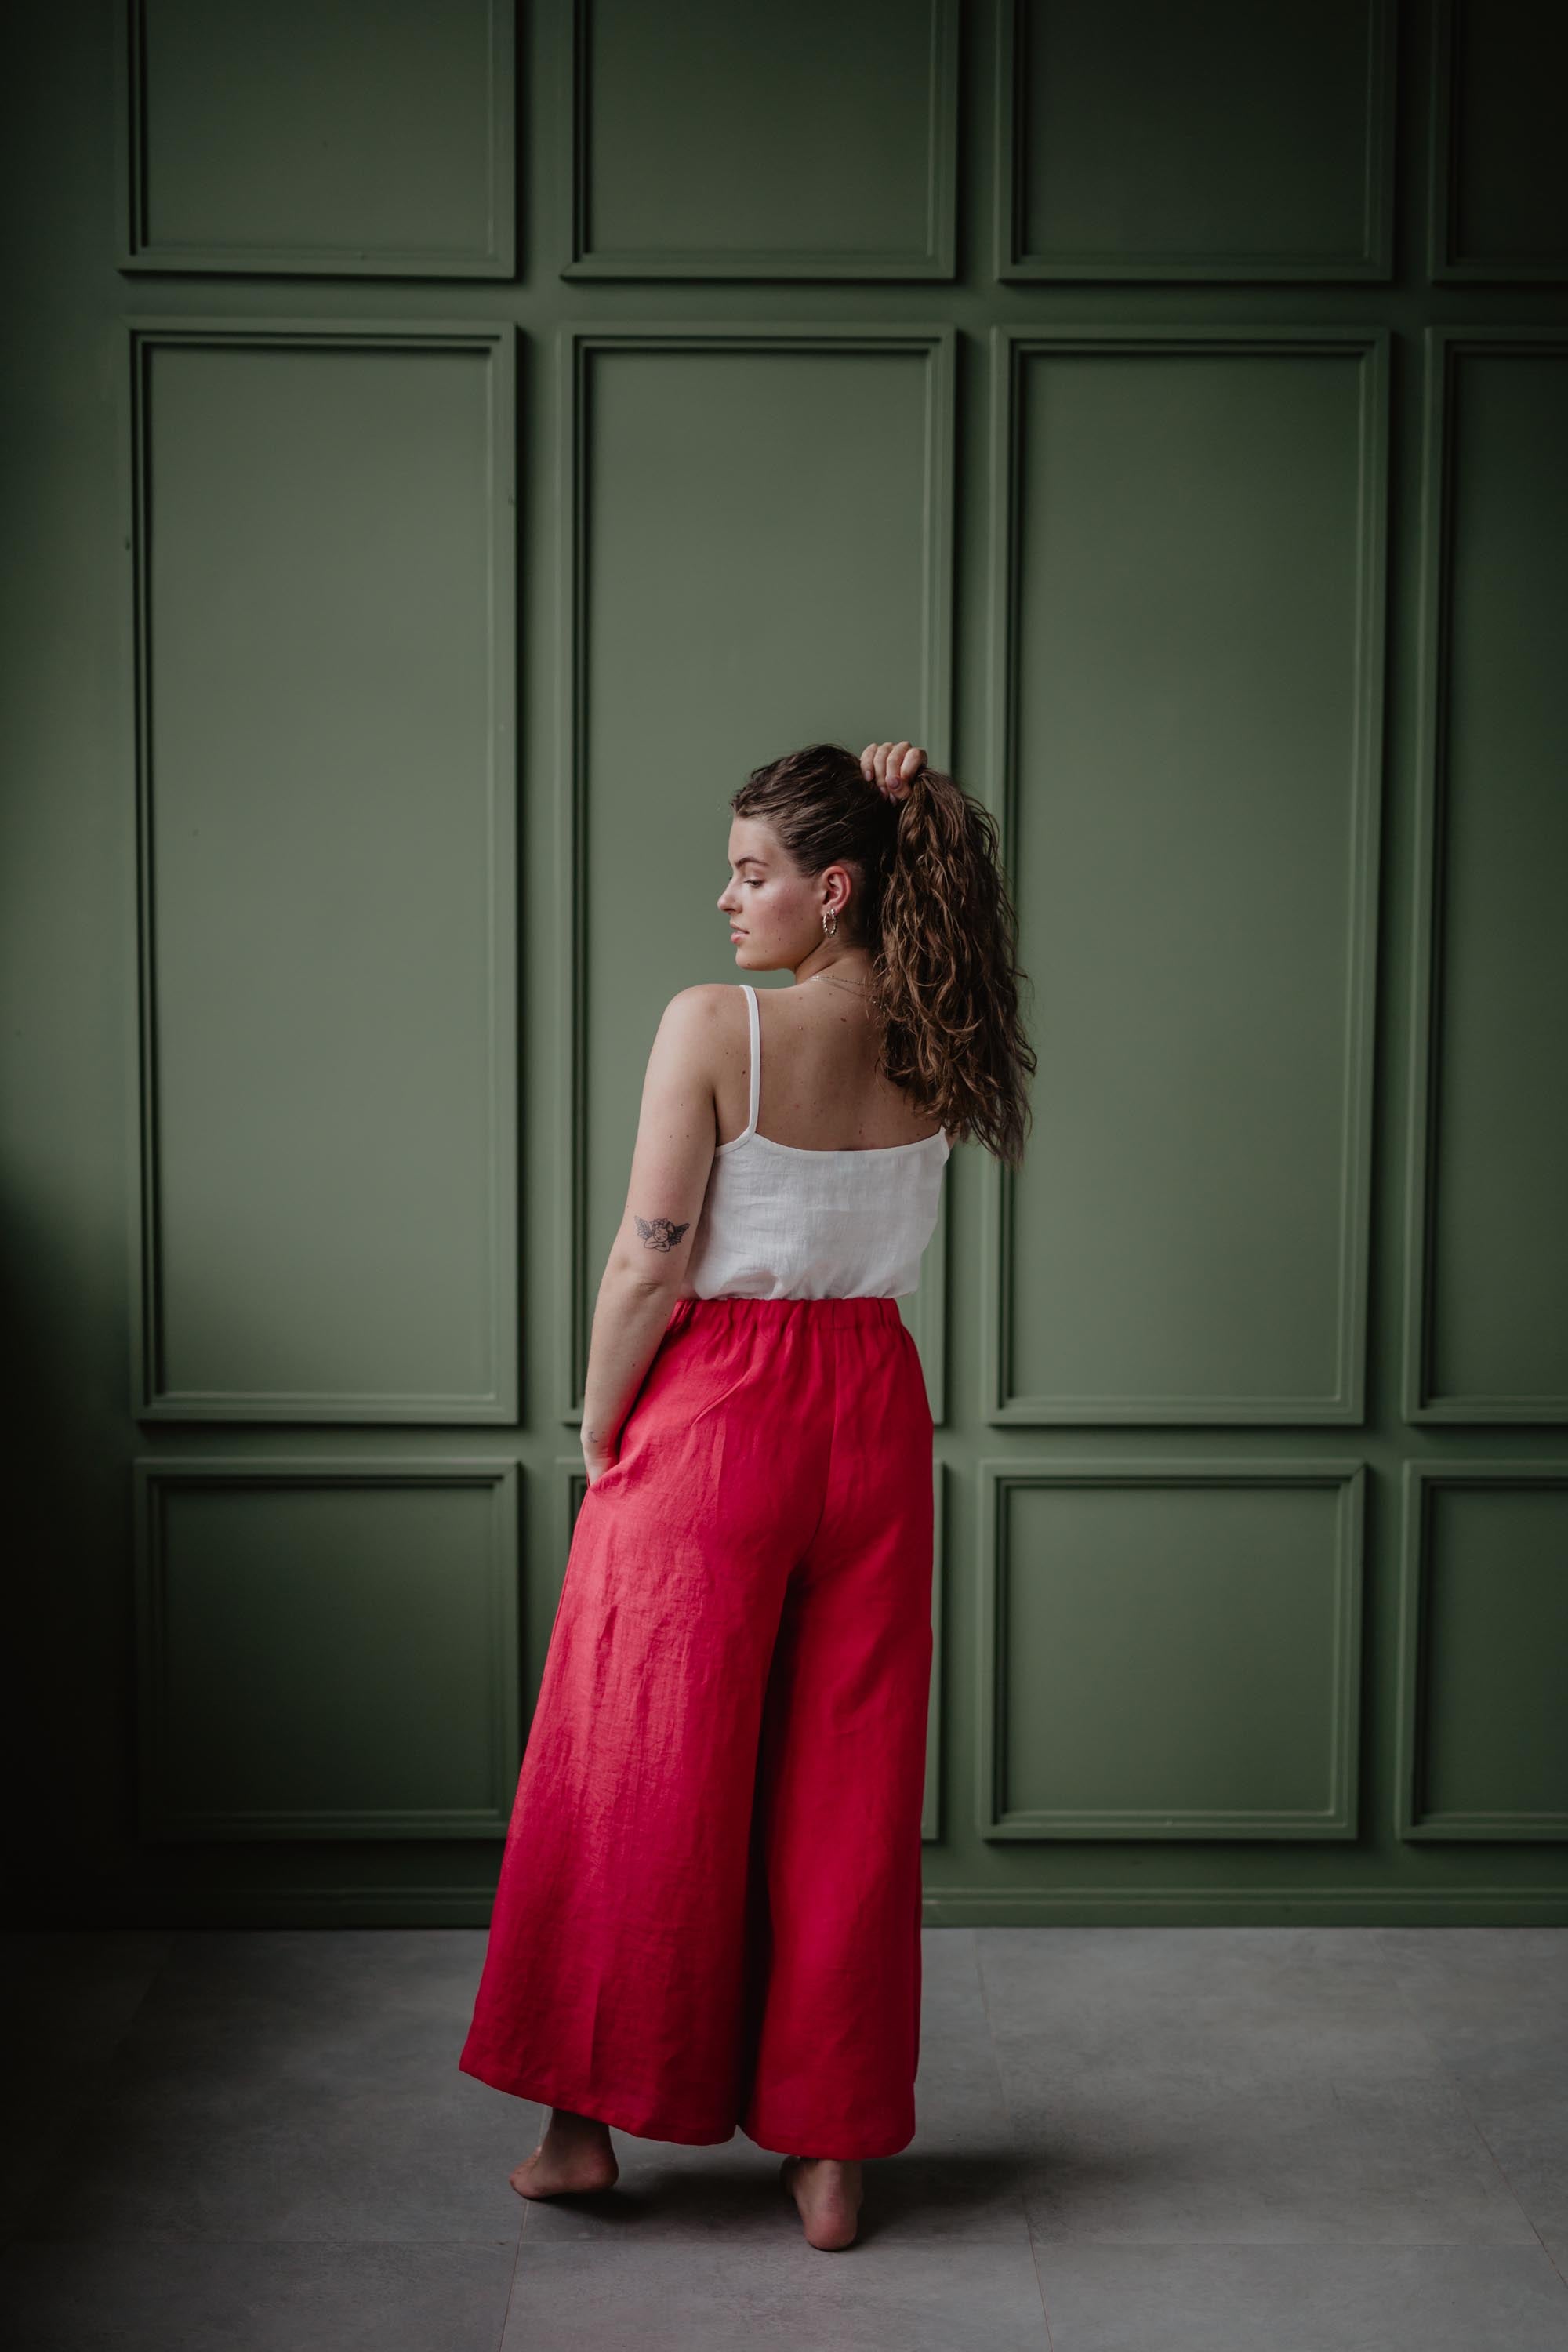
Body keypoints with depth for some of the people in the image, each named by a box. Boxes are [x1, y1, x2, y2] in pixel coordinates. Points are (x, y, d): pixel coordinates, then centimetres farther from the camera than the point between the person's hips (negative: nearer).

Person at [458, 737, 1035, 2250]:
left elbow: (647, 1267, -15)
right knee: (846, 1783, 10)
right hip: (875, 1409, 5)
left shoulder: (714, 1027, -14)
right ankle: (832, 2150, 17)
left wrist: (598, 1437, -1)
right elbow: (891, 973, 25)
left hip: (715, 1409, -4)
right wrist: (899, 812, 8)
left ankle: (587, 2116, 21)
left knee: (643, 1773, 9)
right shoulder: (934, 1044, 0)